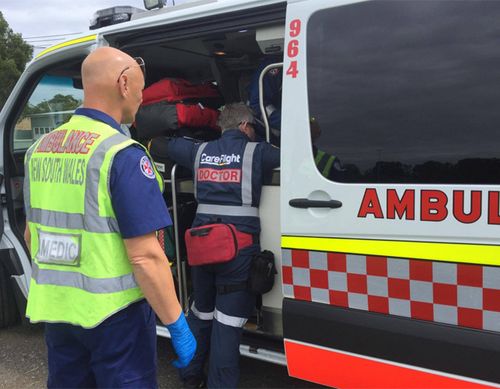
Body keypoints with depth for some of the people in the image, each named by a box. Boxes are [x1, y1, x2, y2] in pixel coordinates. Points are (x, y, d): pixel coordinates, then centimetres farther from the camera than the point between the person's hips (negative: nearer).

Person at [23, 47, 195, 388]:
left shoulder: (40, 148, 4)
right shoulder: (123, 154, -19)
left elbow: (31, 235, 14)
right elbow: (145, 256, -22)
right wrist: (177, 326, -14)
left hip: (53, 309, 7)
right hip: (112, 313, -6)